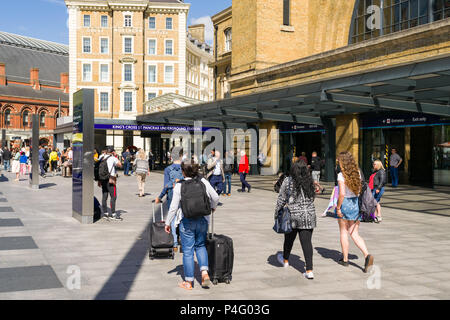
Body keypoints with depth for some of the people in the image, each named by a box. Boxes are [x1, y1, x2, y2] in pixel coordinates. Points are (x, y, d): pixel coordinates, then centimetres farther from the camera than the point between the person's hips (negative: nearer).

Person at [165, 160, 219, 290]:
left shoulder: (179, 185, -10)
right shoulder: (203, 181, -2)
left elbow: (174, 206, -8)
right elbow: (215, 197, 4)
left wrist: (168, 222, 3)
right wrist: (213, 207, 25)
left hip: (186, 221, -3)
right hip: (202, 220, 3)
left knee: (188, 250, 5)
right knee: (200, 246, 21)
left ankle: (189, 282, 12)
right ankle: (205, 273, 3)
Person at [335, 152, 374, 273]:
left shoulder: (341, 175, -14)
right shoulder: (358, 173, 4)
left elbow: (342, 194, -20)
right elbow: (361, 190, 7)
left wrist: (338, 207, -11)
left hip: (345, 204, -5)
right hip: (356, 204, 5)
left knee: (343, 232, 11)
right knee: (355, 234, 9)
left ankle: (345, 259, 19)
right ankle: (367, 255, -11)